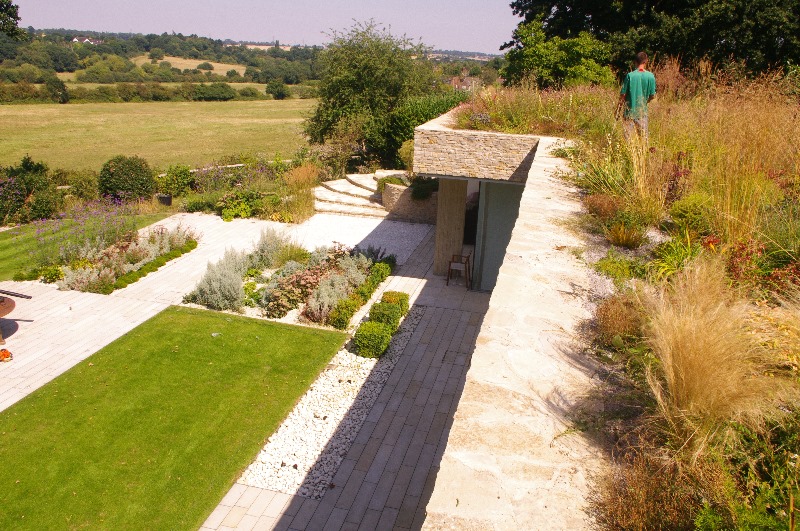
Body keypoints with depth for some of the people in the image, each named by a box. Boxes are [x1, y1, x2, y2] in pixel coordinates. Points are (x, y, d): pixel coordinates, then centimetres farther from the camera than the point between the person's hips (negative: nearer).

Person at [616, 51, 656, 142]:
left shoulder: (630, 75, -10)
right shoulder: (651, 76, -3)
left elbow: (623, 95, -9)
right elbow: (652, 96, 3)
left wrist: (618, 110, 1)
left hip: (629, 112, -2)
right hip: (642, 112, 2)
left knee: (628, 137, 3)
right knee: (643, 137, 11)